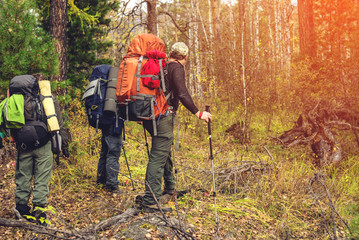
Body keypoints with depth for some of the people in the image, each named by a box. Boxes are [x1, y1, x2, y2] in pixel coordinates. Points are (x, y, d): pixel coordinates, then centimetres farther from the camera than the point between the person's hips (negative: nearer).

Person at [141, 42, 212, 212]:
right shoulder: (177, 68, -6)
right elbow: (182, 94, -19)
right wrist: (198, 113, -16)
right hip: (164, 115, -9)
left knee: (164, 151, 23)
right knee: (159, 156, -10)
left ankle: (169, 187, 39)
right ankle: (150, 201, -12)